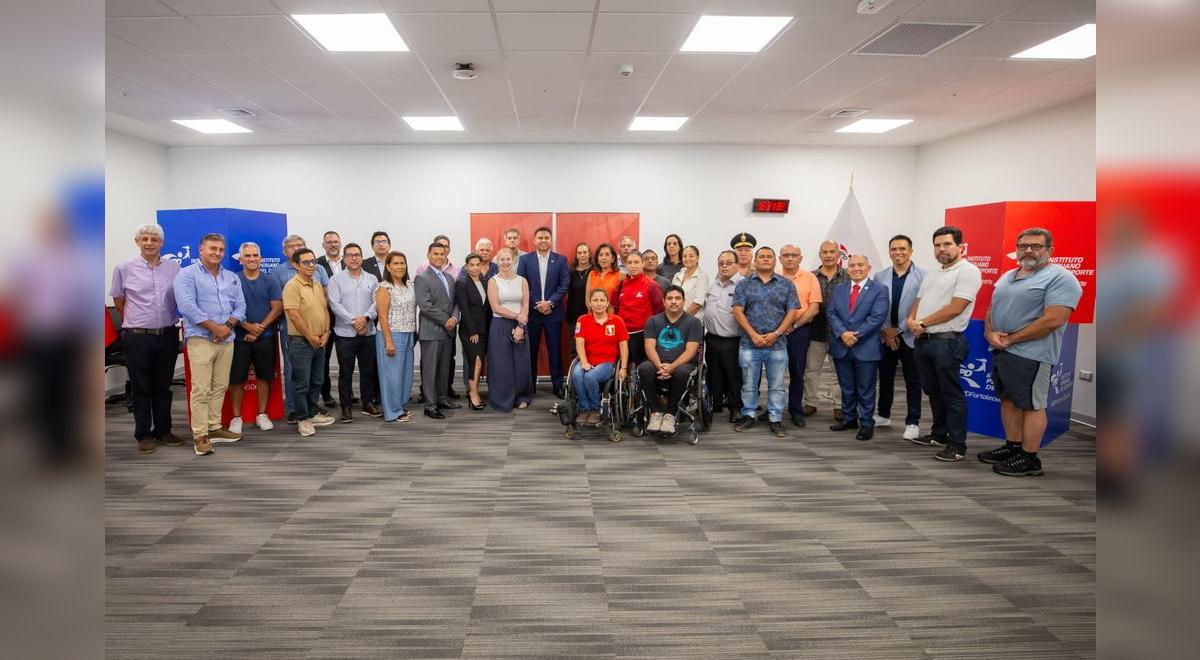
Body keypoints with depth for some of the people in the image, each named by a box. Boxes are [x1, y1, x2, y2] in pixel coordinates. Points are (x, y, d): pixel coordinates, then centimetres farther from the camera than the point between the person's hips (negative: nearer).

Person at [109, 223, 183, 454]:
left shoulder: (174, 268, 4)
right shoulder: (124, 269, 1)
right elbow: (119, 303, 12)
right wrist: (136, 323, 14)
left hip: (168, 336, 2)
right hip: (138, 338, -2)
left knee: (163, 387, 11)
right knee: (140, 389, 5)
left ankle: (163, 431, 22)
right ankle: (143, 435, 14)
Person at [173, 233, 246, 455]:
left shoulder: (232, 277, 15)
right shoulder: (187, 274, -2)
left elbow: (240, 306, 11)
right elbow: (187, 306, -13)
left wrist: (228, 325, -8)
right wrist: (215, 327, -15)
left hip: (226, 339, 6)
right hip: (200, 339, -5)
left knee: (220, 387, 10)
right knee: (201, 390, -6)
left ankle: (214, 428, 19)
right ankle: (200, 435, -1)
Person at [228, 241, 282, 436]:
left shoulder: (270, 282, 4)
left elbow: (277, 308, -2)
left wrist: (259, 329, -10)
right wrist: (247, 326, -15)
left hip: (265, 337, 1)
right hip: (239, 337, -1)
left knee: (264, 376, 6)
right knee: (237, 378, 1)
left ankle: (262, 414, 17)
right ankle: (236, 417, 12)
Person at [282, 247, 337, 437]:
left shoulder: (318, 285, 11)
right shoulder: (292, 286, -14)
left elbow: (325, 310, 14)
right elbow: (293, 315, -19)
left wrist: (325, 333, 1)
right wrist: (311, 337, -14)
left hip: (319, 341, 8)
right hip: (301, 341, -8)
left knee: (316, 381, 16)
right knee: (302, 384, 1)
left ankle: (313, 414, 28)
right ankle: (302, 419, 11)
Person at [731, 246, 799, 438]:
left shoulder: (786, 285, 7)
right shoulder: (744, 284, 6)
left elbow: (792, 312, 2)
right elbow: (738, 311, -2)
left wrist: (776, 334, -10)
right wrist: (753, 335, -11)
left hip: (777, 344, 0)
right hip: (749, 343, 0)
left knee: (776, 384, 4)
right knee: (749, 383, 7)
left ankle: (776, 419, 12)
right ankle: (749, 415, 20)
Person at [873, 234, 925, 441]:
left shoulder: (923, 276, -7)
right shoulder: (880, 276, 5)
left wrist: (898, 330, -11)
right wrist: (885, 333, -7)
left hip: (910, 336, -4)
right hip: (885, 336, 4)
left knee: (912, 381, 4)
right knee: (885, 378, 14)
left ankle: (912, 423, 13)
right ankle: (884, 415, 29)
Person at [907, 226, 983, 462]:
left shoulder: (968, 271, -9)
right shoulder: (931, 274, 18)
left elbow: (954, 309, -17)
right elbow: (918, 302, 18)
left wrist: (923, 323, -11)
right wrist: (911, 320, -5)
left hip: (947, 341, -8)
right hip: (923, 340, 8)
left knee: (951, 394, -2)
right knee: (933, 391, 16)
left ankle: (957, 444, 5)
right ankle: (939, 434, 28)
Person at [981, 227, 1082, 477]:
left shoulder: (1060, 278, -11)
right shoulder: (1007, 276, 15)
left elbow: (1053, 320, -20)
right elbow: (992, 310, 18)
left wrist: (1010, 339, -16)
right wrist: (990, 334, -4)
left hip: (1031, 354, -8)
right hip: (1001, 352, 8)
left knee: (1031, 405, -1)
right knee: (1008, 401, 14)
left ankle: (1030, 459, 8)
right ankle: (1013, 447, 26)